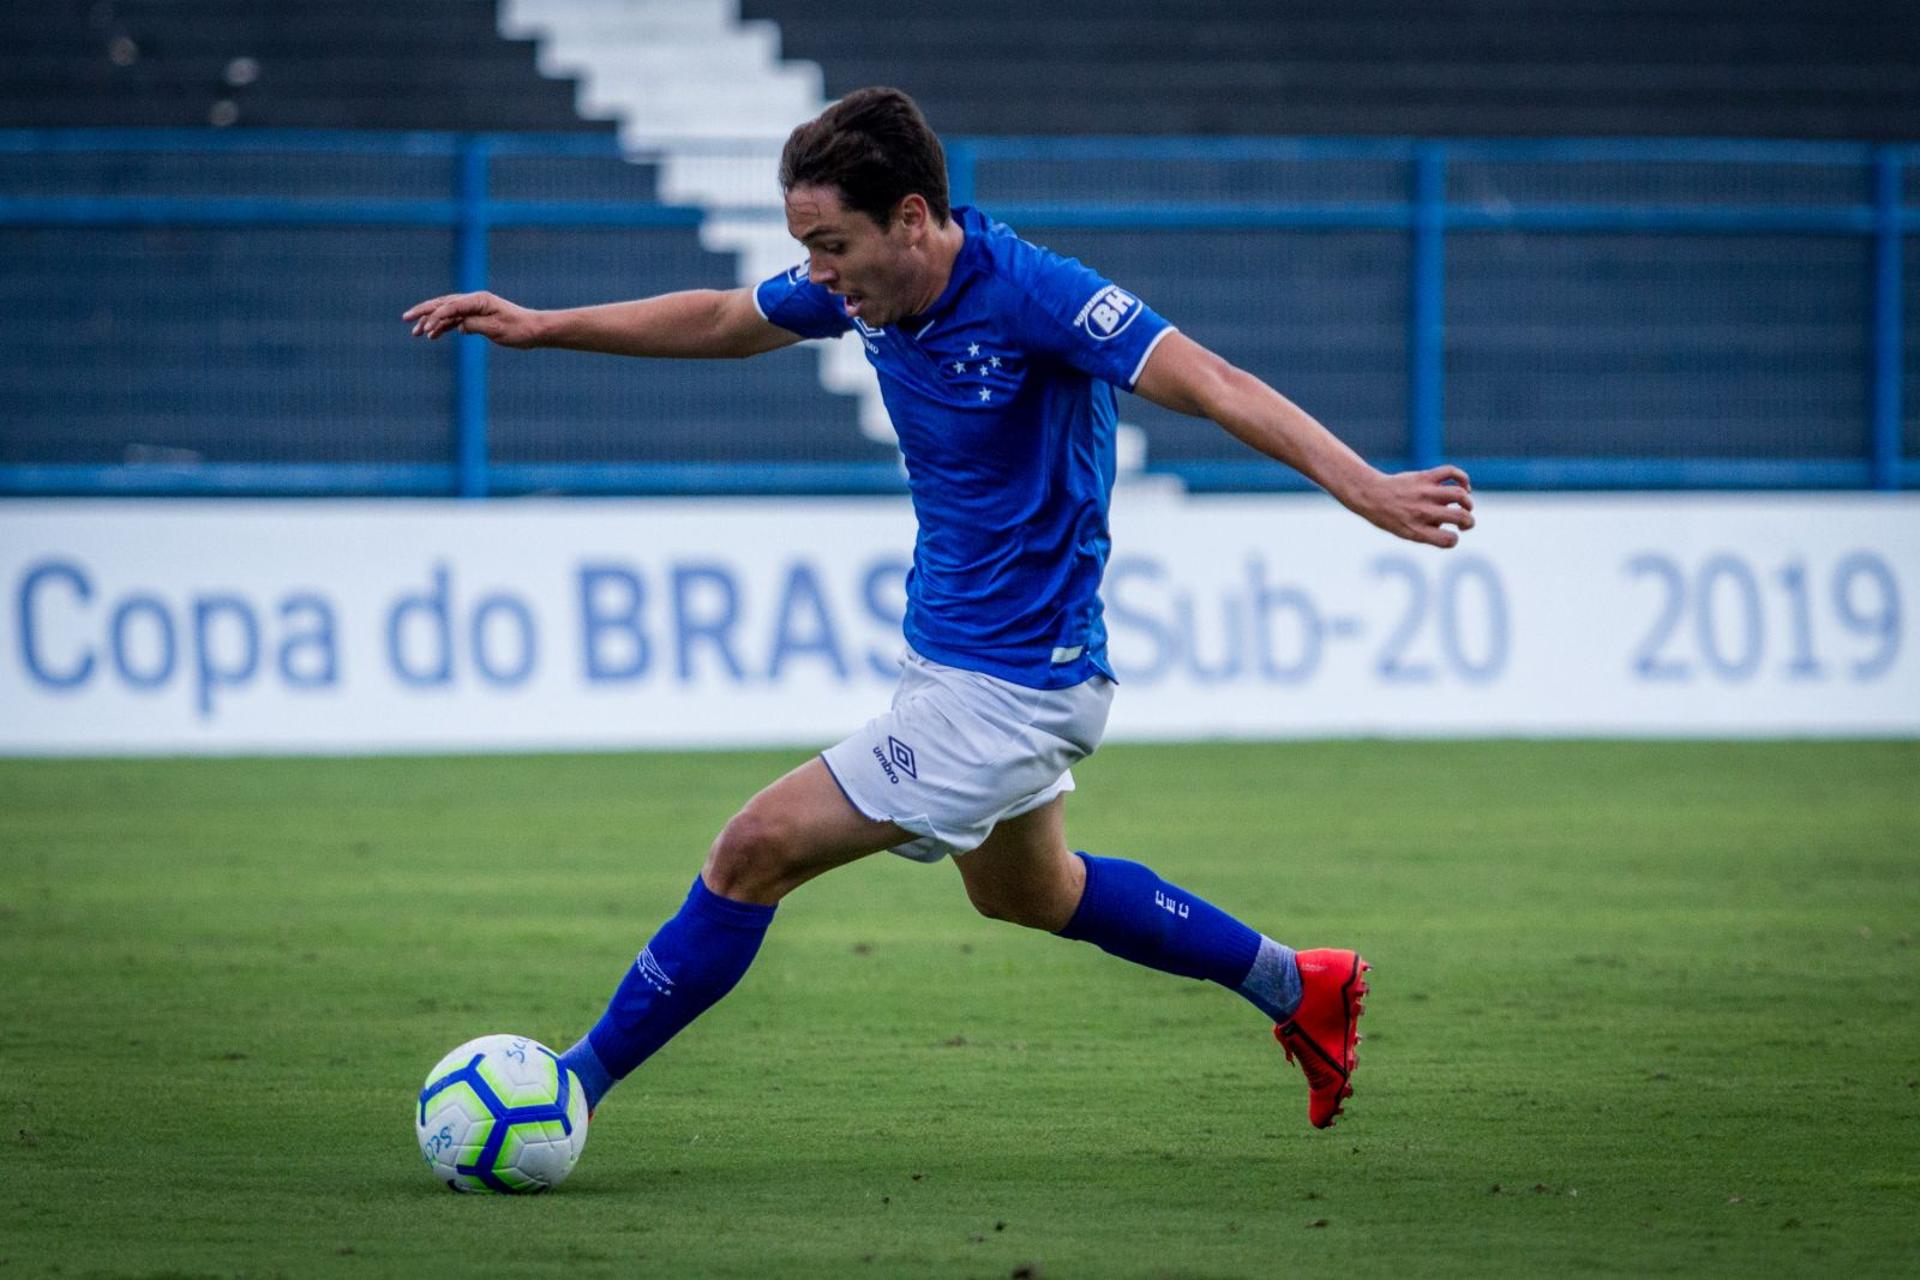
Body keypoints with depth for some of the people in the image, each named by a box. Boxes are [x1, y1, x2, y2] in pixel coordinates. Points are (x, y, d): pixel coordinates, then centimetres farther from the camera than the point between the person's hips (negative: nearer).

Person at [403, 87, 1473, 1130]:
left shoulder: (1030, 293, -27)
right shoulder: (869, 286, -4)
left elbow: (1212, 385, -33)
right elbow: (723, 322, 15)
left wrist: (1366, 488, -45)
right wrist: (542, 326, 13)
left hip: (1013, 686, -10)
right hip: (951, 656, 10)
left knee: (758, 850, -11)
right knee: (1025, 892, 30)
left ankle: (577, 1085, -1)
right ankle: (1300, 988, 42)